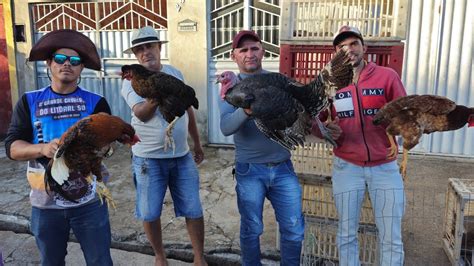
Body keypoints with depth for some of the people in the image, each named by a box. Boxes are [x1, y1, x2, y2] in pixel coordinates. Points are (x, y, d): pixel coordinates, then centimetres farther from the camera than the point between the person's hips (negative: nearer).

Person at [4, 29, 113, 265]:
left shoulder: (95, 102, 0)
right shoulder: (29, 102, 3)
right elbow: (12, 147, -5)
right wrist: (43, 149, -24)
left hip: (89, 200, -1)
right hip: (45, 202, 2)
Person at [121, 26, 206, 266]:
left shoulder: (175, 73, 5)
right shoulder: (131, 80, -9)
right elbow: (141, 114, -26)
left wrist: (197, 144, 17)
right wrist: (154, 98, -48)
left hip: (182, 156, 3)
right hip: (148, 158, -3)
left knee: (193, 210, 7)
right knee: (150, 213, 8)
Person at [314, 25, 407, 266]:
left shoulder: (387, 76, -4)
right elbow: (315, 124, 1)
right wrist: (328, 130, -20)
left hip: (385, 167, 0)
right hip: (346, 167, 1)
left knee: (391, 239, 9)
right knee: (346, 235, 14)